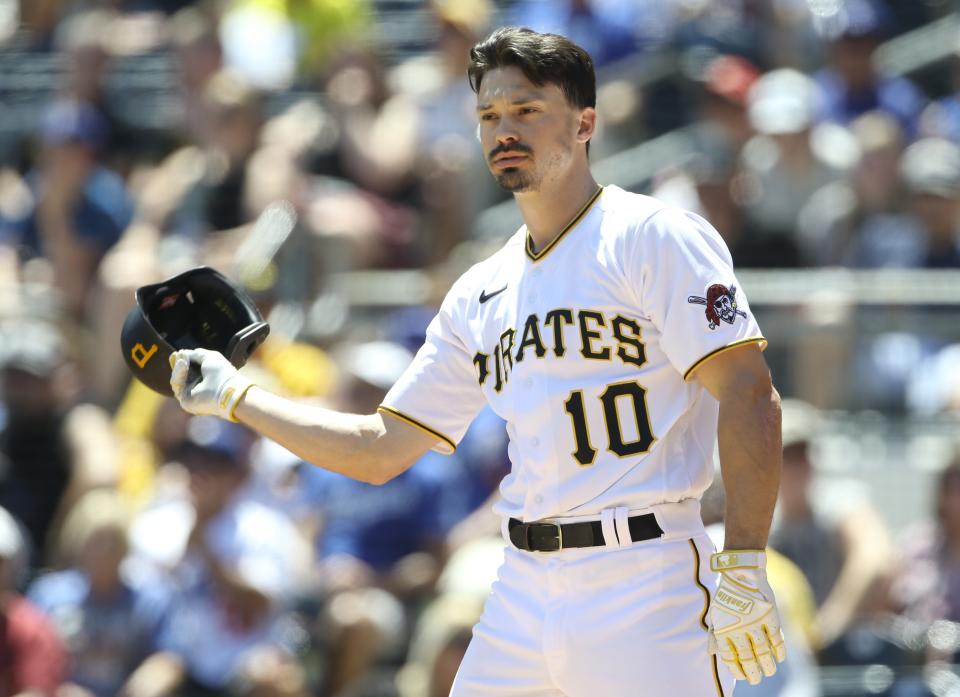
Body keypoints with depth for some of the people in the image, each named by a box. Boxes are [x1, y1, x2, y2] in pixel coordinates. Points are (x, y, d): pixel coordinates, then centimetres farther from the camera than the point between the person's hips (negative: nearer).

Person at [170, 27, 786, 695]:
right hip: (522, 595, 7)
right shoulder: (481, 295, 17)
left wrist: (743, 569, -19)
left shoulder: (656, 238, -4)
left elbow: (750, 397, -12)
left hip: (644, 592, -6)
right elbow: (382, 449, 20)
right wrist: (236, 396, 16)